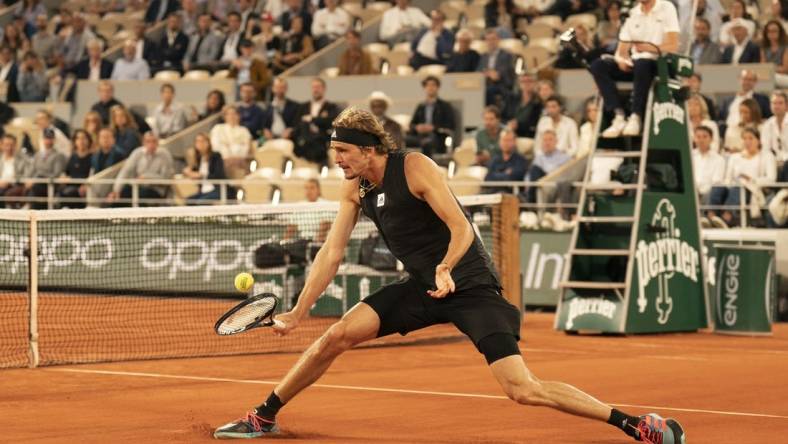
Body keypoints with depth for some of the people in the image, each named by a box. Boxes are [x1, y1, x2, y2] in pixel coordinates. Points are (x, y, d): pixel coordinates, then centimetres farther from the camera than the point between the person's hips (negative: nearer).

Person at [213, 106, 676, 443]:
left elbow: (462, 229, -22)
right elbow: (332, 252, 6)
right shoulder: (355, 189, 2)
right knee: (338, 335, -5)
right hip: (422, 288, 7)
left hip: (472, 288, -7)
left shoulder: (415, 167, -18)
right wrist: (299, 312, 3)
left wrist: (445, 269, -39)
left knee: (524, 390, -20)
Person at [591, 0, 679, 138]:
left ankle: (636, 118, -32)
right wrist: (621, 59, -13)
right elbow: (621, 51, 11)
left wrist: (651, 48, -26)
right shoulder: (632, 14, 13)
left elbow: (673, 46, -9)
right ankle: (619, 116, -25)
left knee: (641, 64, -38)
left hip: (660, 64, -5)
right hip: (634, 64, 5)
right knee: (598, 65, -18)